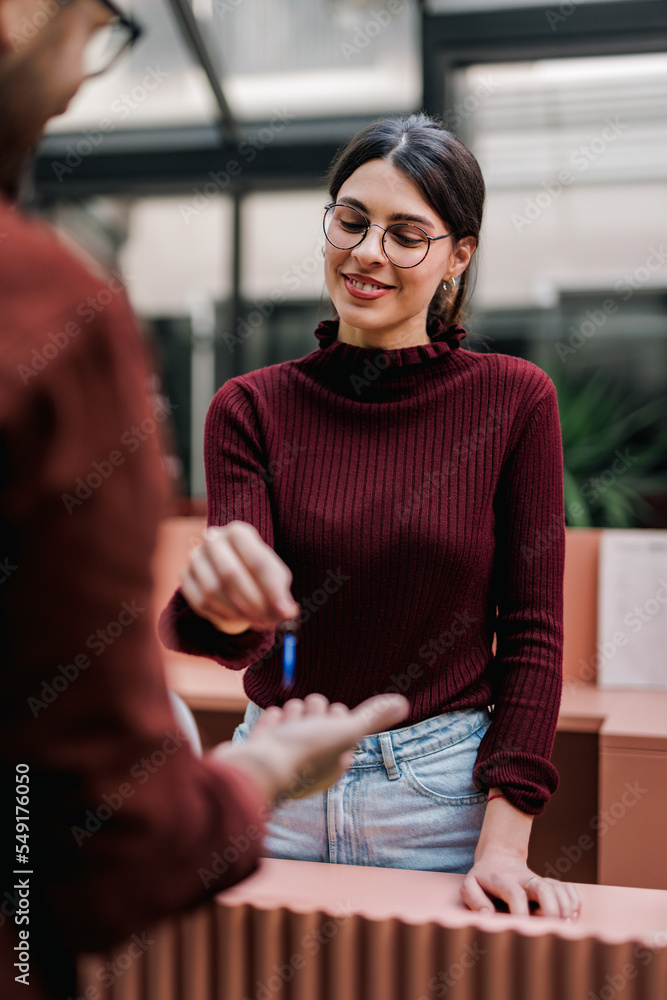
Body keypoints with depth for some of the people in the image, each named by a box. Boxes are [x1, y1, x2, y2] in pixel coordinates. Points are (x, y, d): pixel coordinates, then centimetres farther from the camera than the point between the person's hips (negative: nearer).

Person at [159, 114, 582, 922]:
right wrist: (219, 603, -38)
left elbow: (532, 628, -5)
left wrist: (504, 843, -12)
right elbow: (240, 632, -14)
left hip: (443, 794, -1)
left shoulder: (514, 400, -6)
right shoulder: (251, 407, -3)